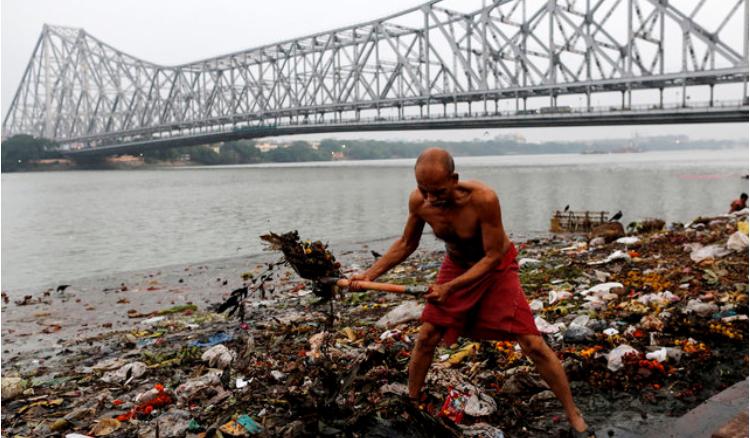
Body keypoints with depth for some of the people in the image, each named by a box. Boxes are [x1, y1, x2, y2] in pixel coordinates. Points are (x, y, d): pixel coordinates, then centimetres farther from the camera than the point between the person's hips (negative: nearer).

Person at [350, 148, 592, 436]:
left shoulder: (483, 199, -37)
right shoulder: (418, 201, -22)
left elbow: (493, 256, -27)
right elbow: (406, 244, -3)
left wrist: (450, 287, -35)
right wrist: (370, 274, -12)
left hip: (496, 268, -4)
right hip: (456, 266, 4)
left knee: (533, 344, -7)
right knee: (425, 339, 2)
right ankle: (410, 405, 24)